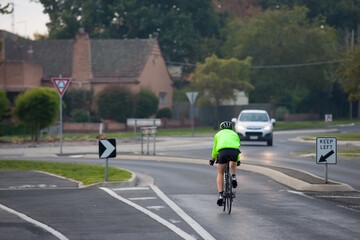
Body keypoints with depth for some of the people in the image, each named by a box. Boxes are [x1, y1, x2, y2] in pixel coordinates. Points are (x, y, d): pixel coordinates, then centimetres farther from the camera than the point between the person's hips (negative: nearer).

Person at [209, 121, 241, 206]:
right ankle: (233, 177, 15)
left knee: (220, 174, 12)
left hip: (222, 151, -1)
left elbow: (215, 148, 41)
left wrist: (212, 159, 58)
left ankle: (221, 194, -1)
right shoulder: (234, 134, 34)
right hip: (234, 151, 1)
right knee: (234, 164, 38)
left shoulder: (218, 134, 33)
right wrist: (238, 160, 61)